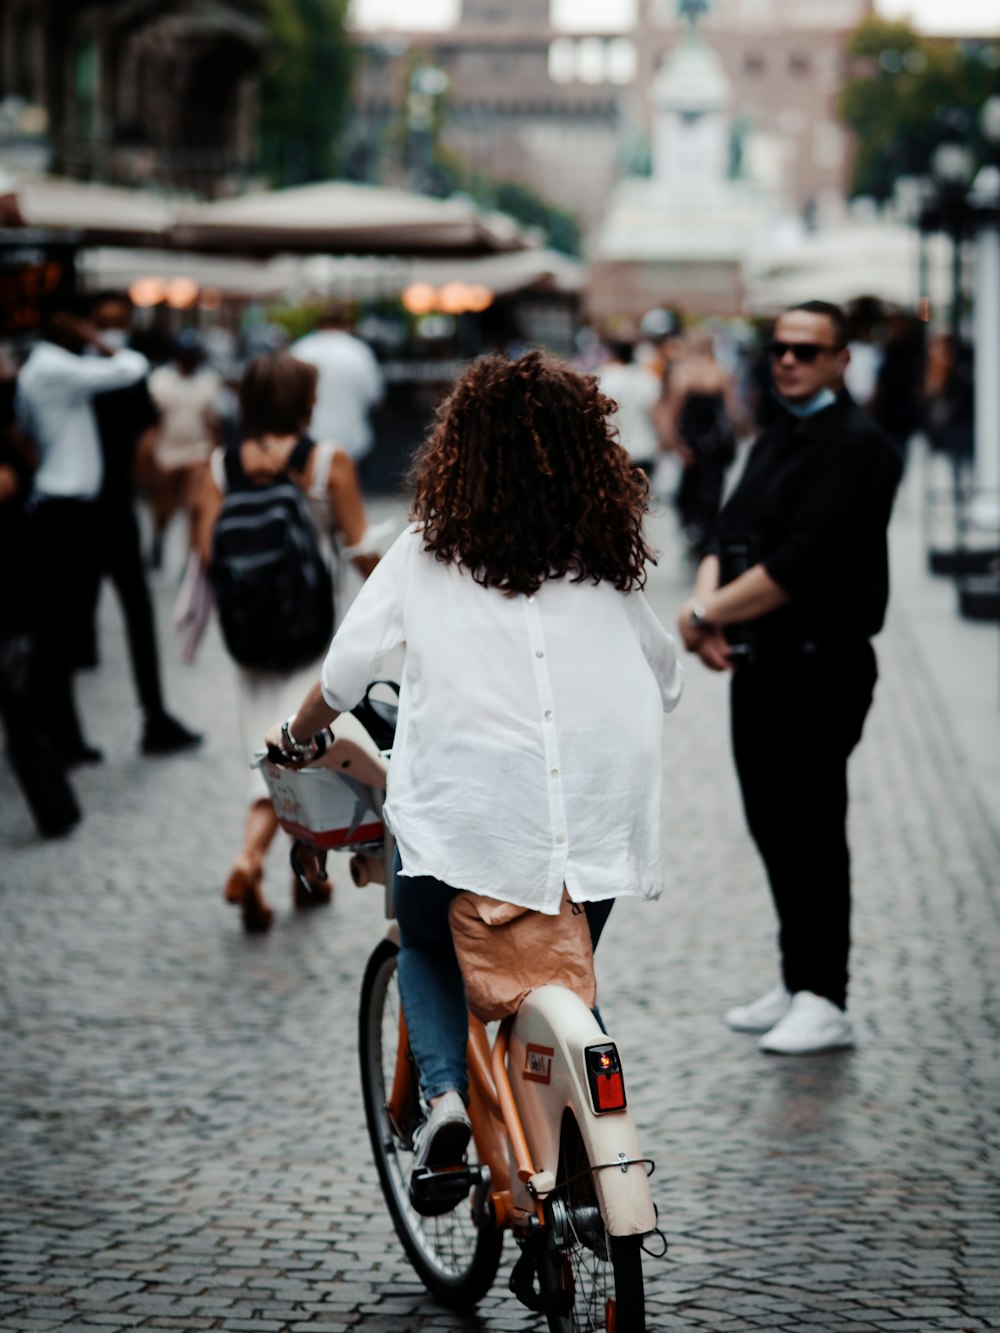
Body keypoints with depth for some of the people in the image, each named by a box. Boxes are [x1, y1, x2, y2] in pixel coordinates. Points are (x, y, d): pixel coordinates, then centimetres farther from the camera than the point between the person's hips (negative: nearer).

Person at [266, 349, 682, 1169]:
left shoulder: (428, 551, 3)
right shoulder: (608, 560, 9)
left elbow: (347, 669, 5)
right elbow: (665, 684, 19)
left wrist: (298, 736, 24)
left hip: (469, 806, -2)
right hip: (598, 817, 2)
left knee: (426, 945, 25)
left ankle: (445, 1089, 1)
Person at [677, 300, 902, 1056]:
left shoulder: (857, 446, -12)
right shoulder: (774, 442, 18)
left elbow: (797, 568, -20)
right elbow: (730, 539, 13)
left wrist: (707, 615, -13)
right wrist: (708, 606, -8)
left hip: (821, 667, -9)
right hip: (761, 665, 9)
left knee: (812, 830, -5)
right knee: (774, 826, 13)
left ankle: (826, 1003, 1)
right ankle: (798, 986, 23)